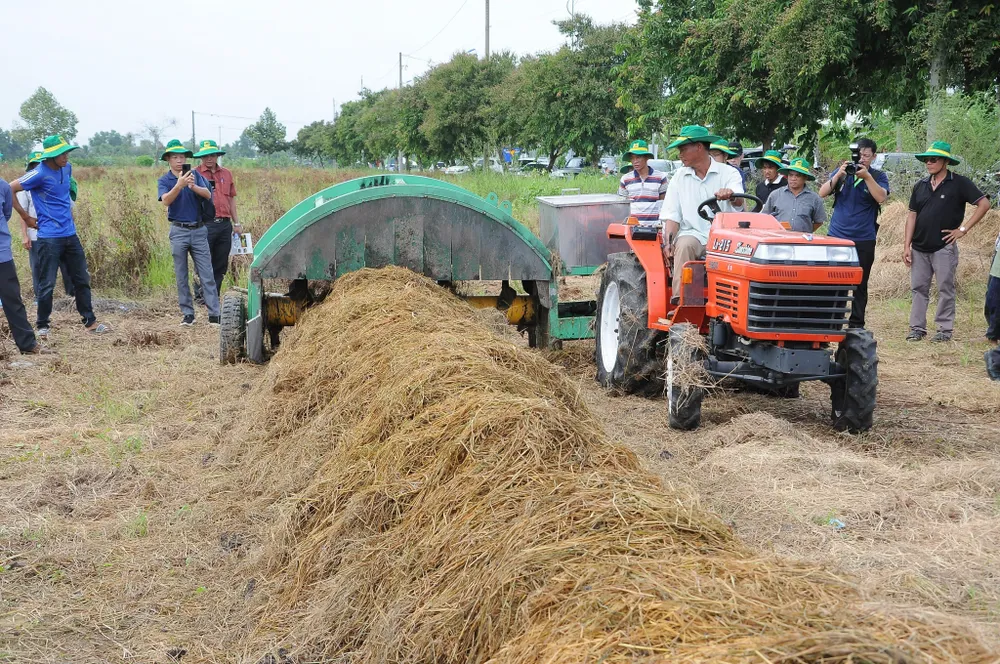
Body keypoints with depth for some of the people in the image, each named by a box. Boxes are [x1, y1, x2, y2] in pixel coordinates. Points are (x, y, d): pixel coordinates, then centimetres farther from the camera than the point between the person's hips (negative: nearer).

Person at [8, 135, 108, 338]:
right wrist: (25, 216, -8)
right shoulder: (40, 174, -15)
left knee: (82, 279, 11)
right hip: (49, 237, -7)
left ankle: (90, 322, 20)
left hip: (70, 234, 7)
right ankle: (42, 326, 12)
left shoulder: (67, 168, 7)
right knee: (47, 283, -1)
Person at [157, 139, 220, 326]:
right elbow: (166, 201, -18)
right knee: (181, 277, 4)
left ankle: (214, 314, -2)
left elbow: (208, 194, -10)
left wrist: (194, 186, -30)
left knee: (207, 274, -2)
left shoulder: (195, 174, 5)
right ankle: (188, 313, 12)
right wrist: (179, 185, -35)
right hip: (179, 231, 0)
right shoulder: (164, 180, 1)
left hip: (199, 230, 1)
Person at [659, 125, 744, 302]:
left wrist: (731, 195, -40)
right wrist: (668, 241, -9)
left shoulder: (728, 173, 5)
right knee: (684, 245, -33)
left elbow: (739, 203, -15)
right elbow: (672, 215, 9)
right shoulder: (680, 176, 14)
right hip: (692, 234, 2)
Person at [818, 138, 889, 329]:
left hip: (864, 239, -1)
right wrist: (839, 175, -15)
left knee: (860, 285, 6)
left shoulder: (878, 176, 2)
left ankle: (856, 325, 14)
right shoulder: (841, 172, 7)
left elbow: (881, 197, -15)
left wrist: (866, 176, -21)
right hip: (837, 236, 1)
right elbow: (822, 193, -3)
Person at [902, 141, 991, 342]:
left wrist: (963, 229, -11)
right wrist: (907, 245, 2)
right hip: (919, 248, 5)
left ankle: (945, 329, 8)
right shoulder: (921, 186, 9)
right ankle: (917, 328, 12)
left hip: (944, 248, -4)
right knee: (918, 288, 6)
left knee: (945, 289, 2)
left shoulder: (959, 183, -5)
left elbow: (984, 204, -7)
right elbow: (912, 215, 9)